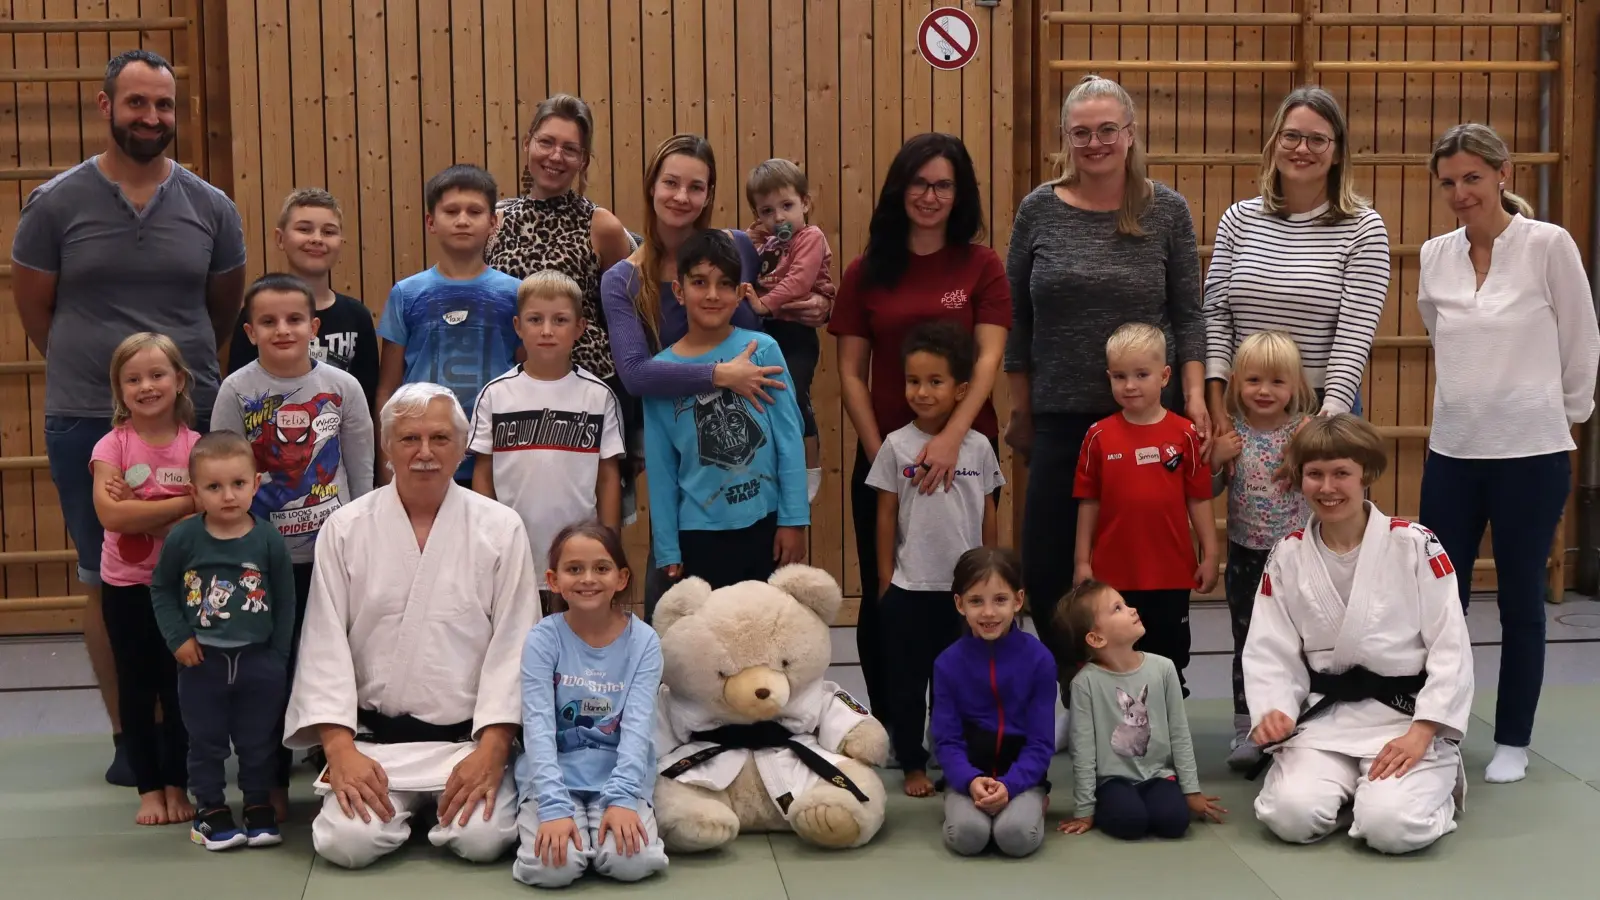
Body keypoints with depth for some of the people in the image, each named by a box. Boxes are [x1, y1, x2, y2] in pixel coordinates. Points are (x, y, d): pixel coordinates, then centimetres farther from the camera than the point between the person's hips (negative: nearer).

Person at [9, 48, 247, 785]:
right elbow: (32, 308, 6)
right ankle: (128, 735, 17)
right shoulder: (56, 204, -2)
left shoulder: (211, 209, 2)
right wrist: (92, 370, 9)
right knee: (106, 583, 7)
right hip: (86, 424, -1)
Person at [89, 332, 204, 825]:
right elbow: (110, 512, -21)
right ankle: (149, 788, 18)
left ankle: (177, 785, 20)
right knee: (136, 688, 8)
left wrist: (140, 509, -22)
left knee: (179, 687, 7)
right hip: (127, 585, 0)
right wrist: (183, 504, -22)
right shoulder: (113, 445, -8)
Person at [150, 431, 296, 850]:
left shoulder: (269, 539, -9)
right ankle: (210, 808, 24)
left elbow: (285, 602, -1)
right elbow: (162, 590, 2)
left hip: (259, 660, 0)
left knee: (260, 740, 11)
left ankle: (260, 806, 26)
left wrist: (278, 656, 0)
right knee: (206, 741, 11)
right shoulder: (182, 539, -9)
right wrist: (178, 638, -7)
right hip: (202, 660, 0)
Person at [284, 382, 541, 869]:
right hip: (373, 738, 1)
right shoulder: (345, 529, 2)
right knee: (347, 842, -21)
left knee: (483, 839, -22)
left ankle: (444, 805, 15)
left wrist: (492, 749, -12)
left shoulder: (501, 529, 0)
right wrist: (339, 748, -11)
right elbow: (325, 643, 0)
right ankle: (405, 806, 15)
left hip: (470, 738, 0)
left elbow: (513, 642, -3)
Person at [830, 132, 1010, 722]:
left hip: (963, 452, -1)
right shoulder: (866, 272, 5)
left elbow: (989, 360, -9)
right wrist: (878, 453, -7)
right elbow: (850, 372, 4)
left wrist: (951, 438, -22)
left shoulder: (982, 267, 1)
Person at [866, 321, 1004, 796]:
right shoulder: (897, 446, -4)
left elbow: (988, 515, 7)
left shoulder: (978, 447, -1)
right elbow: (886, 515, 0)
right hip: (910, 588, -1)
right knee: (908, 681, 8)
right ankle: (913, 765, 20)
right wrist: (885, 578, -1)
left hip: (967, 587, 1)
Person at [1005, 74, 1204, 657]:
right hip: (1060, 418, 1)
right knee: (1046, 571, 2)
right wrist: (1020, 411, 6)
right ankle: (1064, 693, 21)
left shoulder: (1167, 211, 1)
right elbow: (1015, 320, 6)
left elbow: (1188, 316, 4)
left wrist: (1195, 399, -7)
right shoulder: (1039, 210, 2)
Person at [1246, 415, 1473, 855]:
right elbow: (1270, 651, 3)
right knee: (1293, 814, -23)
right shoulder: (1288, 557, 1)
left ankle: (1436, 777, 10)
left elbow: (1451, 649, -8)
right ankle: (1349, 781, 12)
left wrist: (1421, 734, -15)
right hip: (1324, 715, 2)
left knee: (1392, 826, -26)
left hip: (1407, 713, -2)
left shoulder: (1415, 545, -8)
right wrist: (1272, 712, -17)